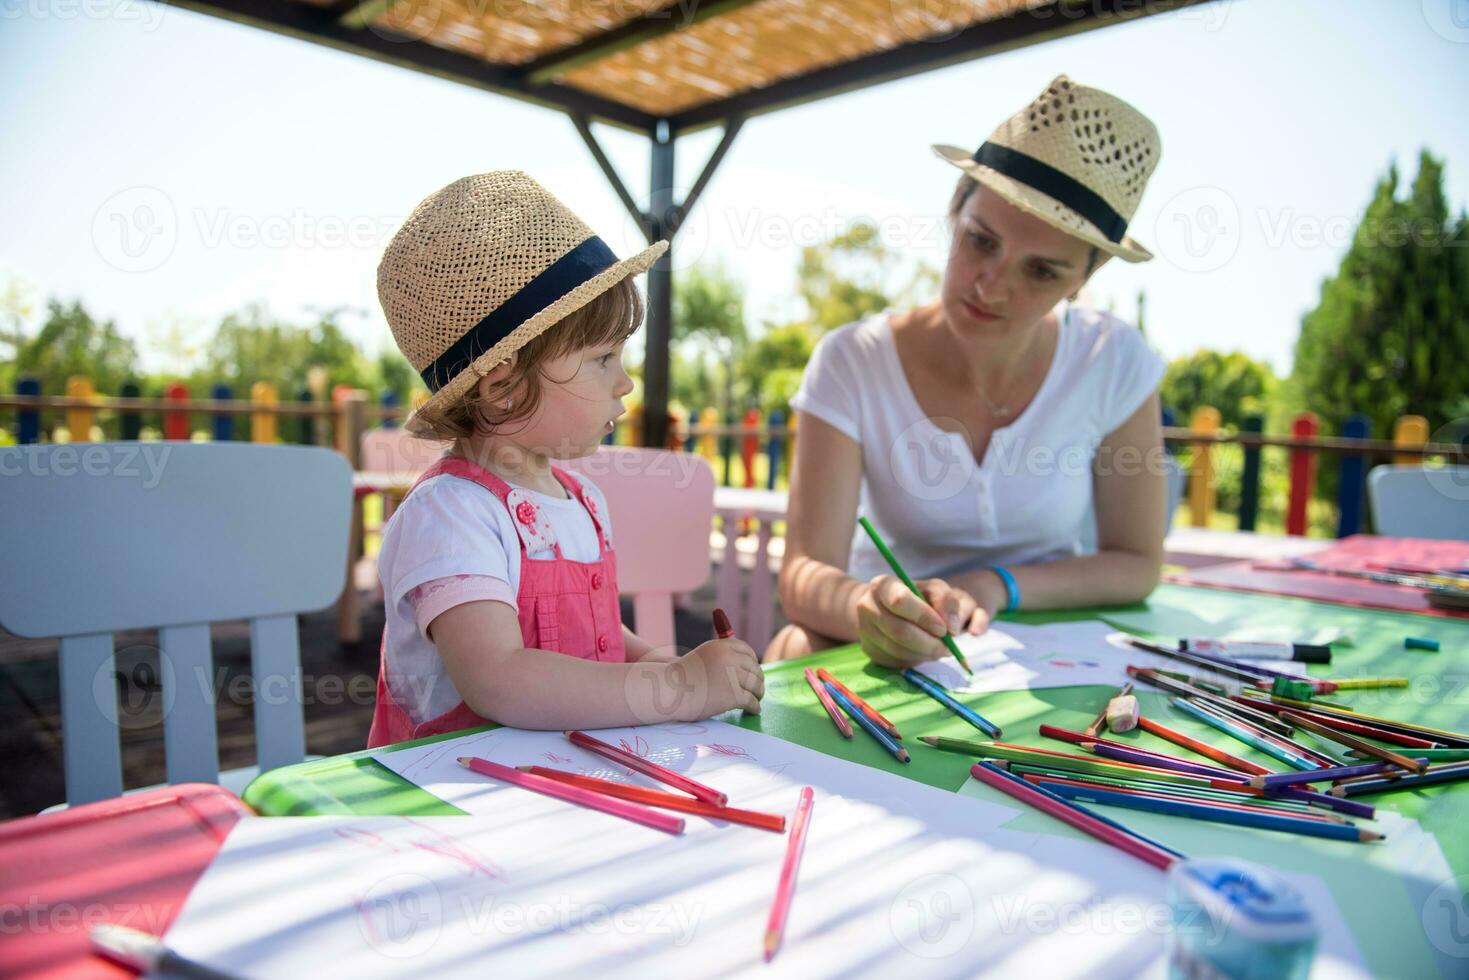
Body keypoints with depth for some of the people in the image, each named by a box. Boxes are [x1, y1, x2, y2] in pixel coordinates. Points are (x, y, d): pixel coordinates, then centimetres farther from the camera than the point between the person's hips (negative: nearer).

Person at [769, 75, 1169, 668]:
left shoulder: (1115, 363, -11)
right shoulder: (852, 364, -16)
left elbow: (1136, 563, -4)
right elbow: (806, 575, -22)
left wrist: (994, 586, -20)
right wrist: (867, 608, -45)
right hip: (894, 643, -2)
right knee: (796, 652, -31)